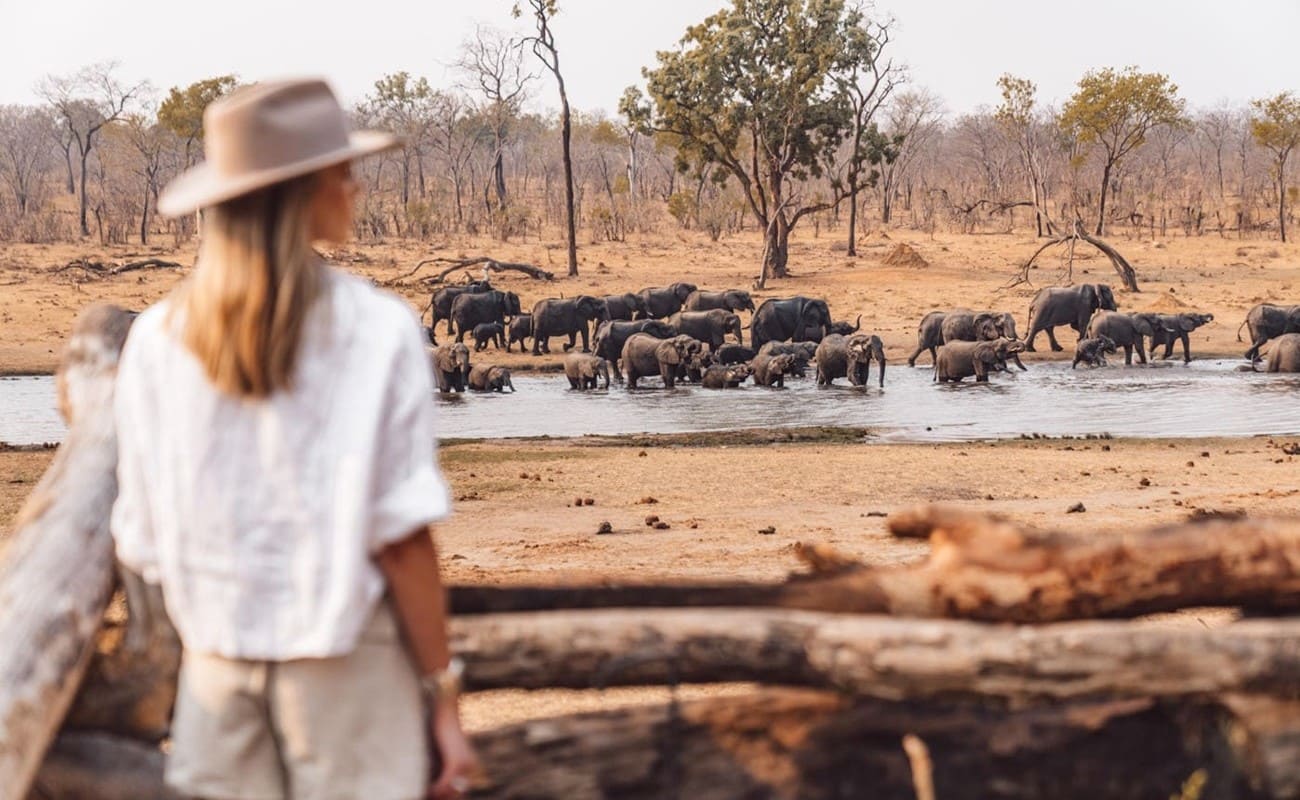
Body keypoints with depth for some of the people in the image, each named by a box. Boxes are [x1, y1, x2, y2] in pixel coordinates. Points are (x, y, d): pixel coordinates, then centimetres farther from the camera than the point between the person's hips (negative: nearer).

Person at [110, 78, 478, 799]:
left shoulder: (156, 338, 0)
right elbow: (400, 540, -10)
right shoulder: (375, 330, -9)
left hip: (218, 667, 3)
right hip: (344, 660, -3)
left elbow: (142, 543, 2)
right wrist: (444, 698, -3)